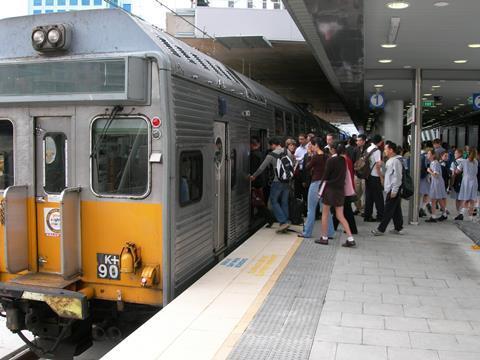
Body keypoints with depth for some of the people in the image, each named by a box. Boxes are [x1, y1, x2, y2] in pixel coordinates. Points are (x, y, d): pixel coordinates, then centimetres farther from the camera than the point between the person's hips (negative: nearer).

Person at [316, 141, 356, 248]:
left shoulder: (331, 160, -13)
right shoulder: (343, 160, 5)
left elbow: (325, 176, -9)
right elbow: (344, 176, 8)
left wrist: (321, 190, -2)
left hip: (330, 189, -6)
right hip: (340, 190, 6)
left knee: (325, 214, 9)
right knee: (340, 216, 8)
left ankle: (324, 238, 16)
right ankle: (350, 239, 0)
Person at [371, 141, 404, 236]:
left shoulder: (396, 161, -15)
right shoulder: (390, 160, 16)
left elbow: (397, 176, -20)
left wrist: (394, 191, -21)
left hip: (393, 189, -10)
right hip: (391, 189, 10)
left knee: (388, 210, -5)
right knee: (396, 210, 13)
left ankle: (381, 229, -3)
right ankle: (398, 228, 19)